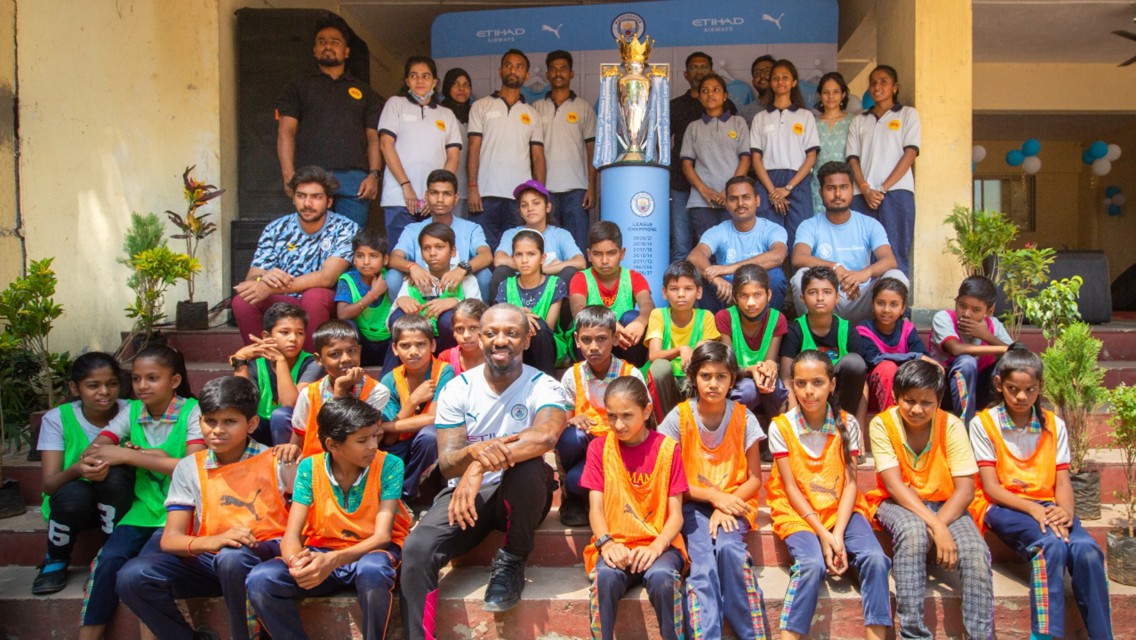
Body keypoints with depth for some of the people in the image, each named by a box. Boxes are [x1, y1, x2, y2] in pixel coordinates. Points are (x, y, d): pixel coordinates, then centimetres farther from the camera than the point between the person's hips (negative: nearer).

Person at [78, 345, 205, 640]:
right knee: (109, 558, -19)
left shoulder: (192, 411, -6)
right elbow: (92, 452, -3)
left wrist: (129, 455, -19)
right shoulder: (132, 411, 8)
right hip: (144, 506, 4)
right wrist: (149, 456, -21)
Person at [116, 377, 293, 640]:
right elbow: (170, 539, -3)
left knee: (232, 558, -38)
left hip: (264, 553, -3)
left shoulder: (274, 462, -1)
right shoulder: (189, 468, 6)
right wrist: (213, 541, -25)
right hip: (209, 558, 4)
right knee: (132, 576, -20)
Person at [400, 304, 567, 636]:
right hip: (465, 492, 1)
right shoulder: (457, 388, -3)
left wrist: (480, 466, -41)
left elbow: (546, 436, -33)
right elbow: (446, 463, -11)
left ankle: (512, 561, -8)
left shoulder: (543, 387, -10)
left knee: (526, 464, -34)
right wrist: (473, 451, -36)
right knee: (418, 549, -26)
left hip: (520, 496, -1)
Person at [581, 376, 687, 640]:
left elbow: (675, 514, -1)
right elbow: (595, 508, 0)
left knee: (662, 577, -33)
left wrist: (656, 546, -21)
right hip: (616, 546, 1)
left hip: (658, 544, 0)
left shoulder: (667, 448, 2)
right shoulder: (599, 448, 6)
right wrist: (606, 543, -20)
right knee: (605, 577, -33)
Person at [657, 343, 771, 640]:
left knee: (728, 548, -29)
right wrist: (713, 496, -13)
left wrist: (727, 505, -14)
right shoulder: (679, 417, -4)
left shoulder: (743, 418, -1)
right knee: (702, 560, -27)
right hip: (693, 504, 0)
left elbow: (754, 478, 2)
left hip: (733, 502, 0)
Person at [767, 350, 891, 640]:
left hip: (841, 508, 3)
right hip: (799, 510, -2)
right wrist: (822, 534, -16)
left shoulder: (847, 424, 1)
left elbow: (850, 483, -4)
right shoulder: (781, 427, -5)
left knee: (875, 558, -23)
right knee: (813, 564, -29)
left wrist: (838, 533, -16)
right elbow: (791, 487, -7)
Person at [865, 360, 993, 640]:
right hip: (899, 504, -2)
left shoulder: (951, 425, -11)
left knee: (976, 552, -27)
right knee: (913, 532, -35)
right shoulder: (882, 424, -13)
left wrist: (938, 524, -29)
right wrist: (935, 527, -30)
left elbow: (965, 490, -14)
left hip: (945, 504, 2)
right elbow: (894, 485, -19)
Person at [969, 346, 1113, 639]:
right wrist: (1032, 508, -19)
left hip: (1047, 506, 4)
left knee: (1087, 549, -27)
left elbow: (1062, 481, 7)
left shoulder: (1054, 426, 14)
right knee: (1052, 544, -33)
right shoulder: (983, 423, 1)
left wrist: (1065, 511, -15)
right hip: (1002, 506, -4)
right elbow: (990, 487, -5)